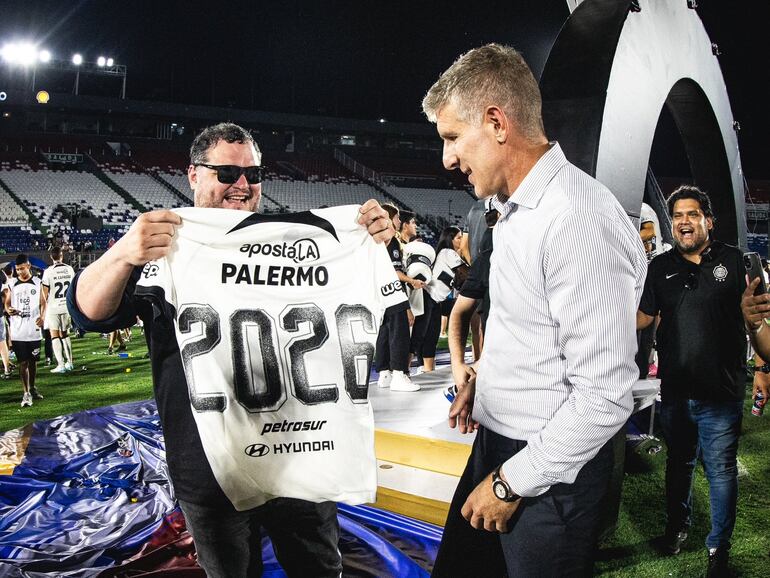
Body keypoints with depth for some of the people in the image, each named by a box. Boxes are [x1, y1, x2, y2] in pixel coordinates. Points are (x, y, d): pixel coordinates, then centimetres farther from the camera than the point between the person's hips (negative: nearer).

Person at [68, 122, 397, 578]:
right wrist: (123, 254, -37)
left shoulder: (298, 238, 6)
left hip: (301, 457, 2)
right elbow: (90, 313, -16)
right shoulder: (165, 248, -4)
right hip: (210, 469, -2)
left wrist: (375, 243, -11)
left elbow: (361, 294, 11)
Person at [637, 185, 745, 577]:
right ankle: (677, 526, 40)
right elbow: (642, 318, 9)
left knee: (721, 471, 5)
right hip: (675, 391, 3)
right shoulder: (660, 267, 5)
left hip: (721, 394, -3)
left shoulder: (733, 261, -2)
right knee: (678, 463, 20)